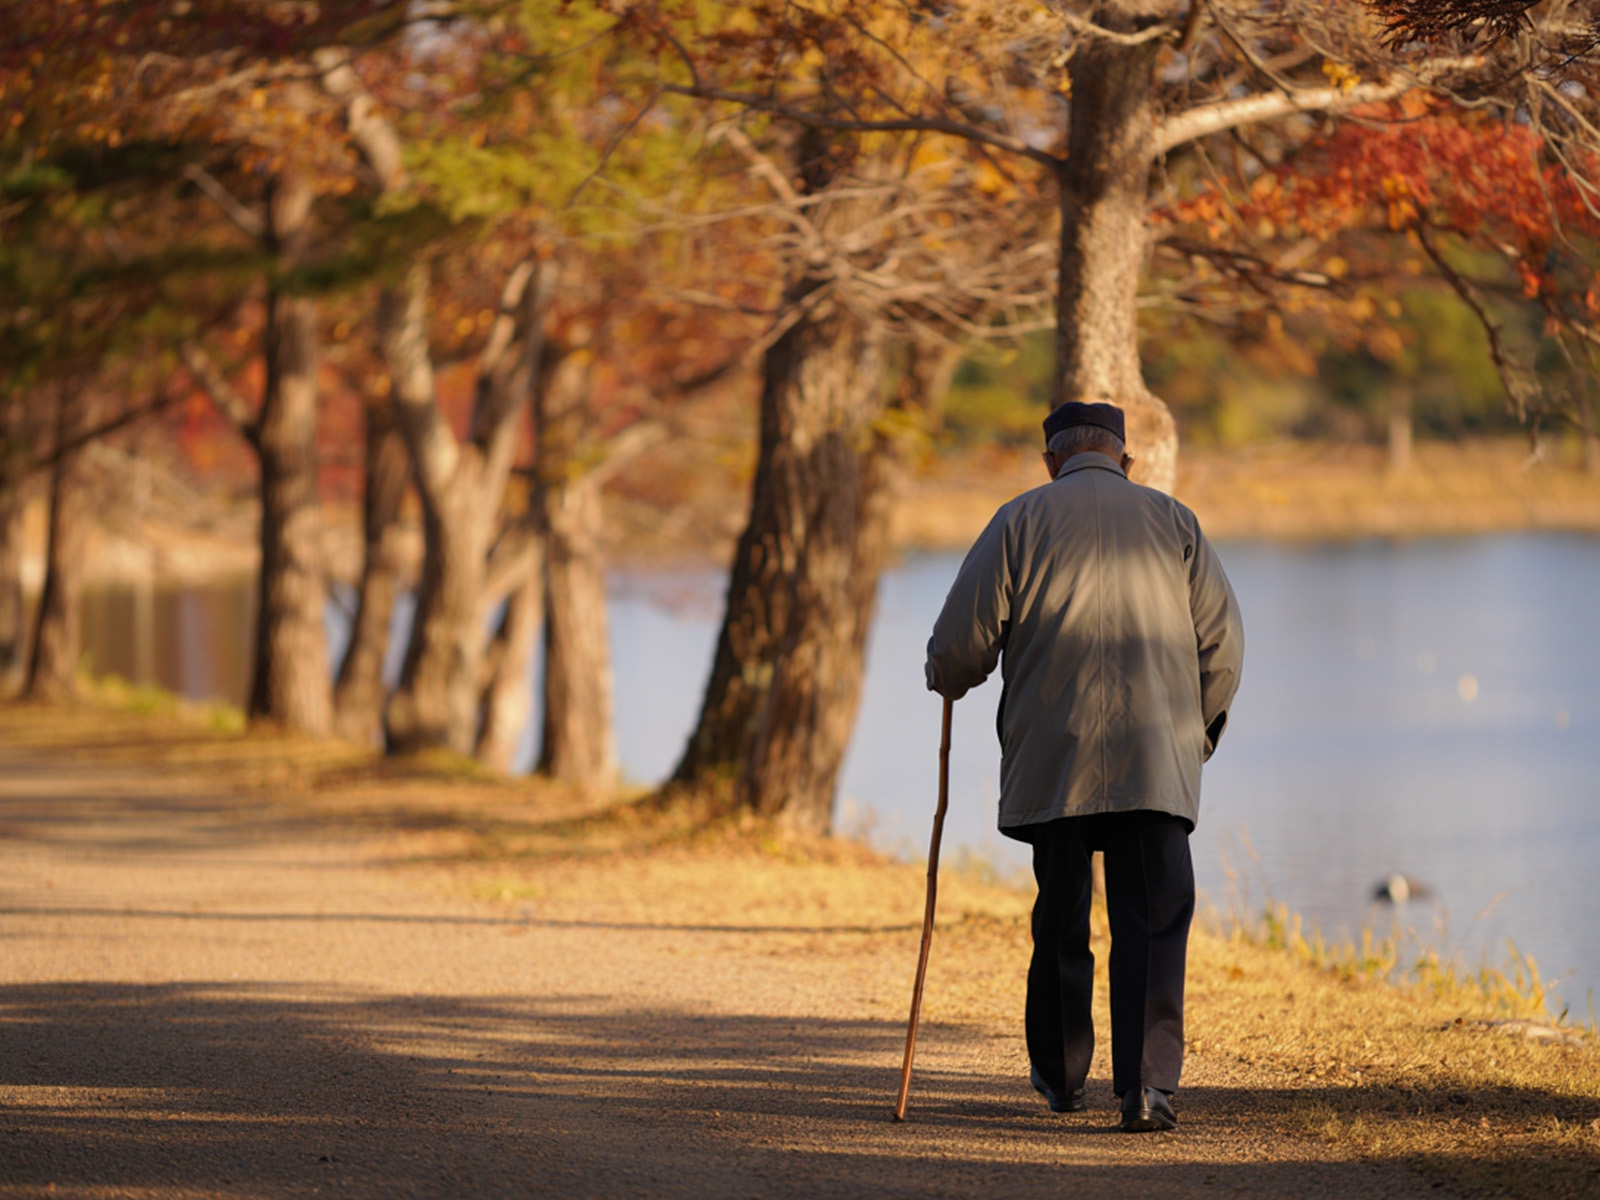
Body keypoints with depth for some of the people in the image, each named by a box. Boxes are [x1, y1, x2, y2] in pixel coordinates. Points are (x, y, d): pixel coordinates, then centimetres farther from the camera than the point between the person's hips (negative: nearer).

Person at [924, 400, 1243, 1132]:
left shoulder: (1021, 521, 3)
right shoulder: (1172, 522, 9)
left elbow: (962, 638, -1)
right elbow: (1223, 641, 8)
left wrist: (948, 682, 22)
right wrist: (1199, 728, 23)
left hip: (1051, 762, 0)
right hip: (1157, 763, 0)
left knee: (1060, 920, 15)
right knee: (1153, 922, -4)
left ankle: (1061, 1077, 27)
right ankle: (1146, 1085, -17)